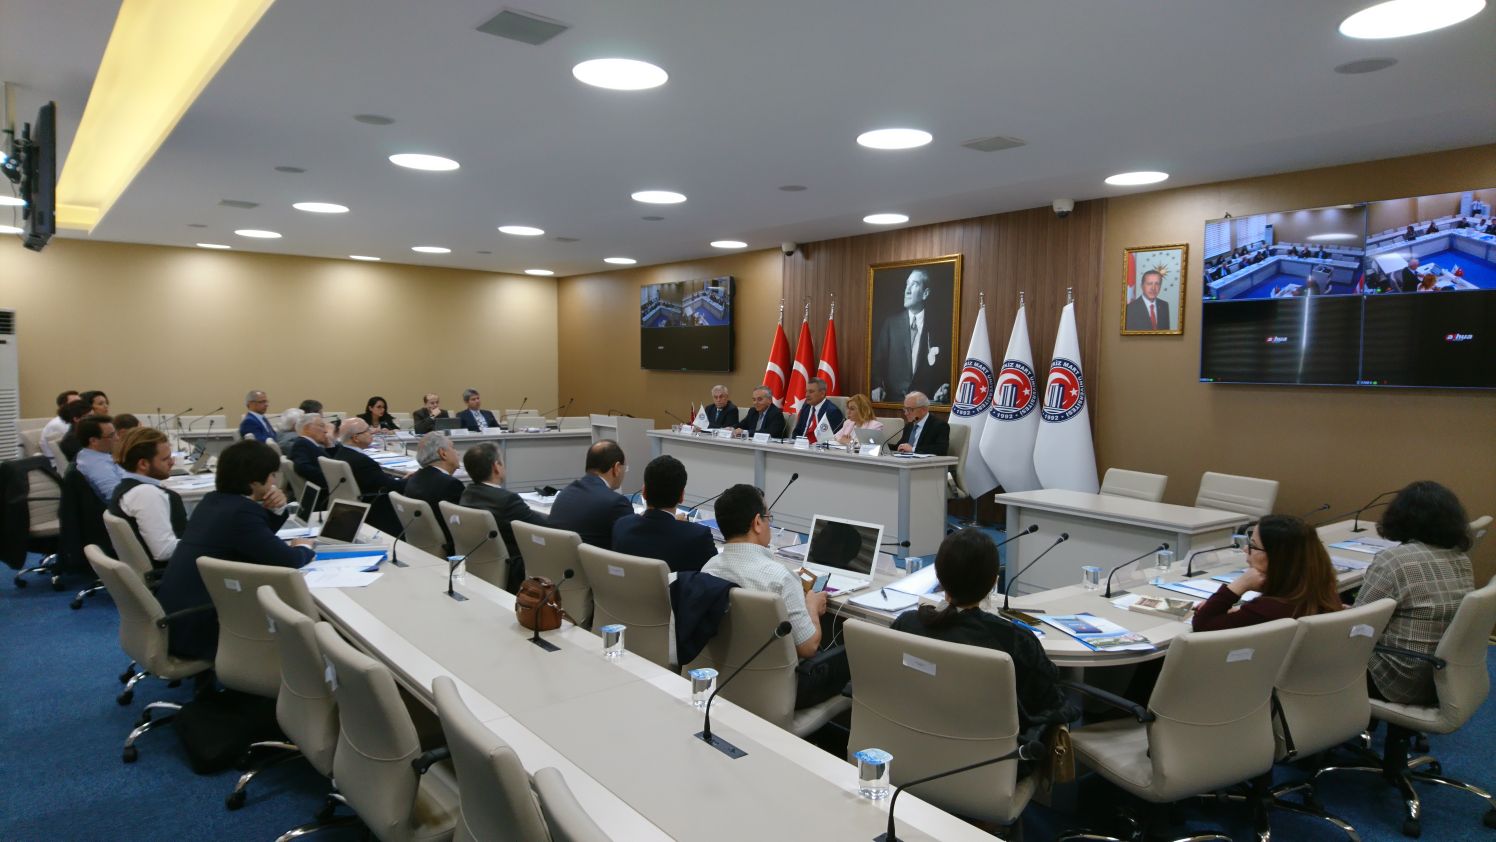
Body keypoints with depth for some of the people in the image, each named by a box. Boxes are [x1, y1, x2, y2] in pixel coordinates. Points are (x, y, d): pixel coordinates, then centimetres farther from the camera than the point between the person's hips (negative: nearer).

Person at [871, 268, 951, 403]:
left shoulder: (938, 328, 6)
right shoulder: (890, 323, 7)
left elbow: (947, 365, 9)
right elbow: (878, 360, 5)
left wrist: (944, 388, -9)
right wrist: (877, 386, -11)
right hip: (892, 399, 0)